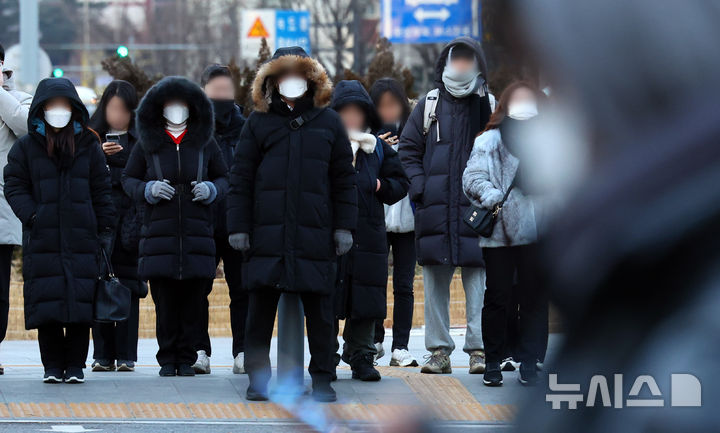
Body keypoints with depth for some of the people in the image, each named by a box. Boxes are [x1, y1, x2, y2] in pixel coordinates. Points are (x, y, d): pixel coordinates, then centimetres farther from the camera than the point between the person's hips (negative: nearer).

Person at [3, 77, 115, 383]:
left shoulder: (89, 146, 10)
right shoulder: (26, 147, 6)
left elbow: (101, 191, 11)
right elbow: (14, 186, 4)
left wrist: (106, 230, 5)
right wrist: (32, 216, -10)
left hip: (81, 239, 1)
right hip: (42, 239, -1)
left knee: (81, 301, -2)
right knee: (46, 304, -2)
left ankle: (75, 366, 5)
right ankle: (53, 366, 5)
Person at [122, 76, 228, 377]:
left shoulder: (205, 143, 11)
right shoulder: (147, 144, 9)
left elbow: (224, 179, 17)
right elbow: (128, 180, 12)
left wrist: (211, 189, -4)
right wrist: (148, 189, -7)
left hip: (197, 229, 1)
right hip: (160, 227, -1)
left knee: (193, 298, -1)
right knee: (164, 300, -3)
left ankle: (186, 359, 6)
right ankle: (167, 359, 5)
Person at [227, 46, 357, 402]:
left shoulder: (328, 122, 10)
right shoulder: (258, 123, 8)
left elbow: (344, 179, 11)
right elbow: (240, 179, 7)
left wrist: (344, 226, 4)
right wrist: (238, 226, 0)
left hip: (315, 235, 0)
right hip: (267, 235, 0)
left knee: (320, 312, 3)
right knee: (261, 309, 2)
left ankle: (322, 379, 10)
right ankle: (258, 379, 10)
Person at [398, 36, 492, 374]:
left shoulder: (489, 106, 7)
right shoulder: (429, 106, 9)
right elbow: (408, 150, 12)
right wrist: (419, 188, -1)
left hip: (476, 208, -1)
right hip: (434, 208, 1)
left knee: (478, 280, -5)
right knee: (435, 281, 2)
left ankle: (479, 349, -2)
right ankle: (439, 351, 7)